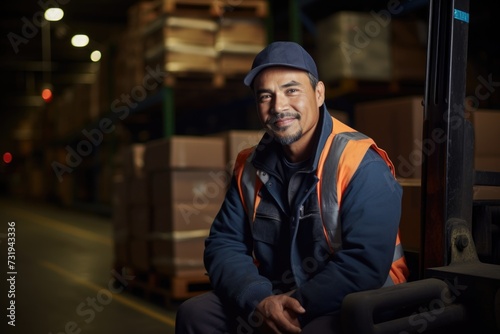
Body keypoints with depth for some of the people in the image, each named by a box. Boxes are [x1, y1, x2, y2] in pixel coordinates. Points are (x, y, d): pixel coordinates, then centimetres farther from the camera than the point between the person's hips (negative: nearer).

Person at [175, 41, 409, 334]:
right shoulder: (251, 167, 4)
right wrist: (259, 300, -18)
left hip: (358, 306, -5)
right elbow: (224, 245, 0)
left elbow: (365, 263, -24)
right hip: (275, 300, 5)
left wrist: (296, 307, -23)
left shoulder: (362, 165, -17)